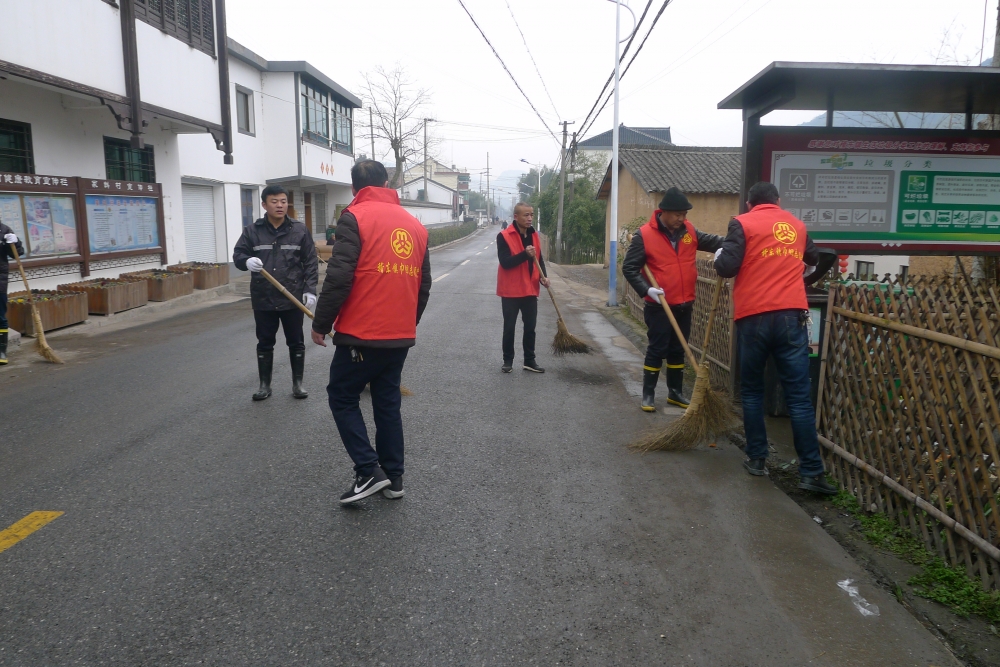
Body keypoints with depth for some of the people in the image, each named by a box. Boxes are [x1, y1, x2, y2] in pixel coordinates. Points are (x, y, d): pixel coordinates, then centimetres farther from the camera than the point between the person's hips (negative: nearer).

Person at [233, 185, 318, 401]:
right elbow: (237, 255, 2)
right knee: (264, 343, 11)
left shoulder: (300, 230, -1)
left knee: (296, 342, 8)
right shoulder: (252, 231, 0)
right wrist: (247, 261, -22)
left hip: (293, 299, -1)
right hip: (263, 299, 1)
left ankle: (297, 383, 22)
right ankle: (265, 385, 24)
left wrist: (310, 289, -8)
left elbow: (311, 262, 0)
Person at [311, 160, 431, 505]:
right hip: (400, 336, 6)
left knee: (342, 397, 9)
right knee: (388, 402, 16)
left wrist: (321, 324, -5)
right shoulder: (415, 225, 11)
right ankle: (393, 477, 21)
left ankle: (369, 471, 3)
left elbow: (338, 278, -16)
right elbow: (423, 284, 14)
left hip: (361, 334, -6)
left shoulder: (355, 218, -8)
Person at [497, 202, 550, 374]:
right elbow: (505, 262, -19)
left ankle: (529, 361, 20)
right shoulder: (504, 236, -12)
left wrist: (543, 276, -3)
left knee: (530, 327, 10)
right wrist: (525, 254, -31)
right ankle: (508, 360, 18)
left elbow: (539, 258, 14)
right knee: (509, 327, 5)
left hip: (530, 289, 5)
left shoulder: (534, 235, 7)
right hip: (511, 290, -5)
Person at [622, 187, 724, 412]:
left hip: (684, 305, 5)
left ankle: (675, 392, 26)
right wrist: (646, 289, -22)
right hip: (659, 307, -5)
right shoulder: (645, 234, -12)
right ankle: (648, 394, 12)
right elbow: (629, 268, -10)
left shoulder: (689, 230, 3)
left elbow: (711, 240, 8)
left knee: (678, 350, 14)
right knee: (657, 350, 0)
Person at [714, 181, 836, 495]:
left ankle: (757, 459, 16)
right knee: (799, 397, 1)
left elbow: (727, 267, -9)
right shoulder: (797, 225, 18)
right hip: (792, 316, 3)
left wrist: (719, 256, 13)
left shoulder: (743, 223, 2)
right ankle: (811, 472, 0)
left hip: (754, 318, -3)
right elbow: (813, 260, 36)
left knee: (752, 391, 13)